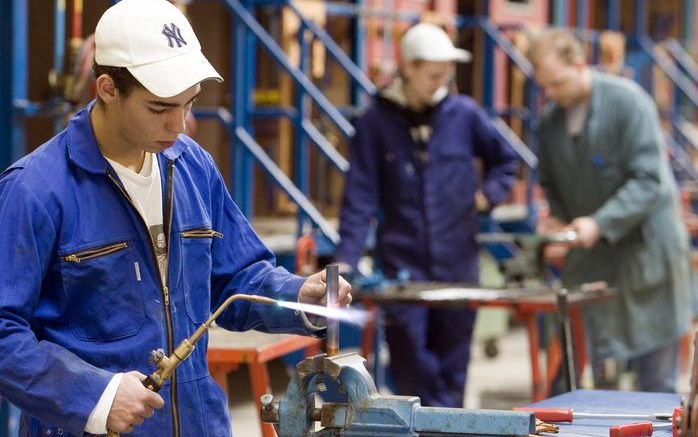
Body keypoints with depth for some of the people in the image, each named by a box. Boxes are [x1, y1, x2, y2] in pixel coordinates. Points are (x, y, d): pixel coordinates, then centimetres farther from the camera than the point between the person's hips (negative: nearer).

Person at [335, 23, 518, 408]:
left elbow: (504, 159, 20)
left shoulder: (464, 113, 2)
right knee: (412, 363, -5)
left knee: (452, 360, 6)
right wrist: (345, 260, -12)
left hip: (457, 260, 2)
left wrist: (487, 195, 4)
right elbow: (360, 197, -5)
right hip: (402, 261, -2)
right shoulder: (376, 122, -3)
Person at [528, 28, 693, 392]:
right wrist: (556, 219, -2)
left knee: (656, 380, 1)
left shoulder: (627, 100, -13)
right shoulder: (550, 120, 5)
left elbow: (648, 179, -18)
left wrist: (600, 223, -25)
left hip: (644, 249, -5)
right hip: (589, 259, 5)